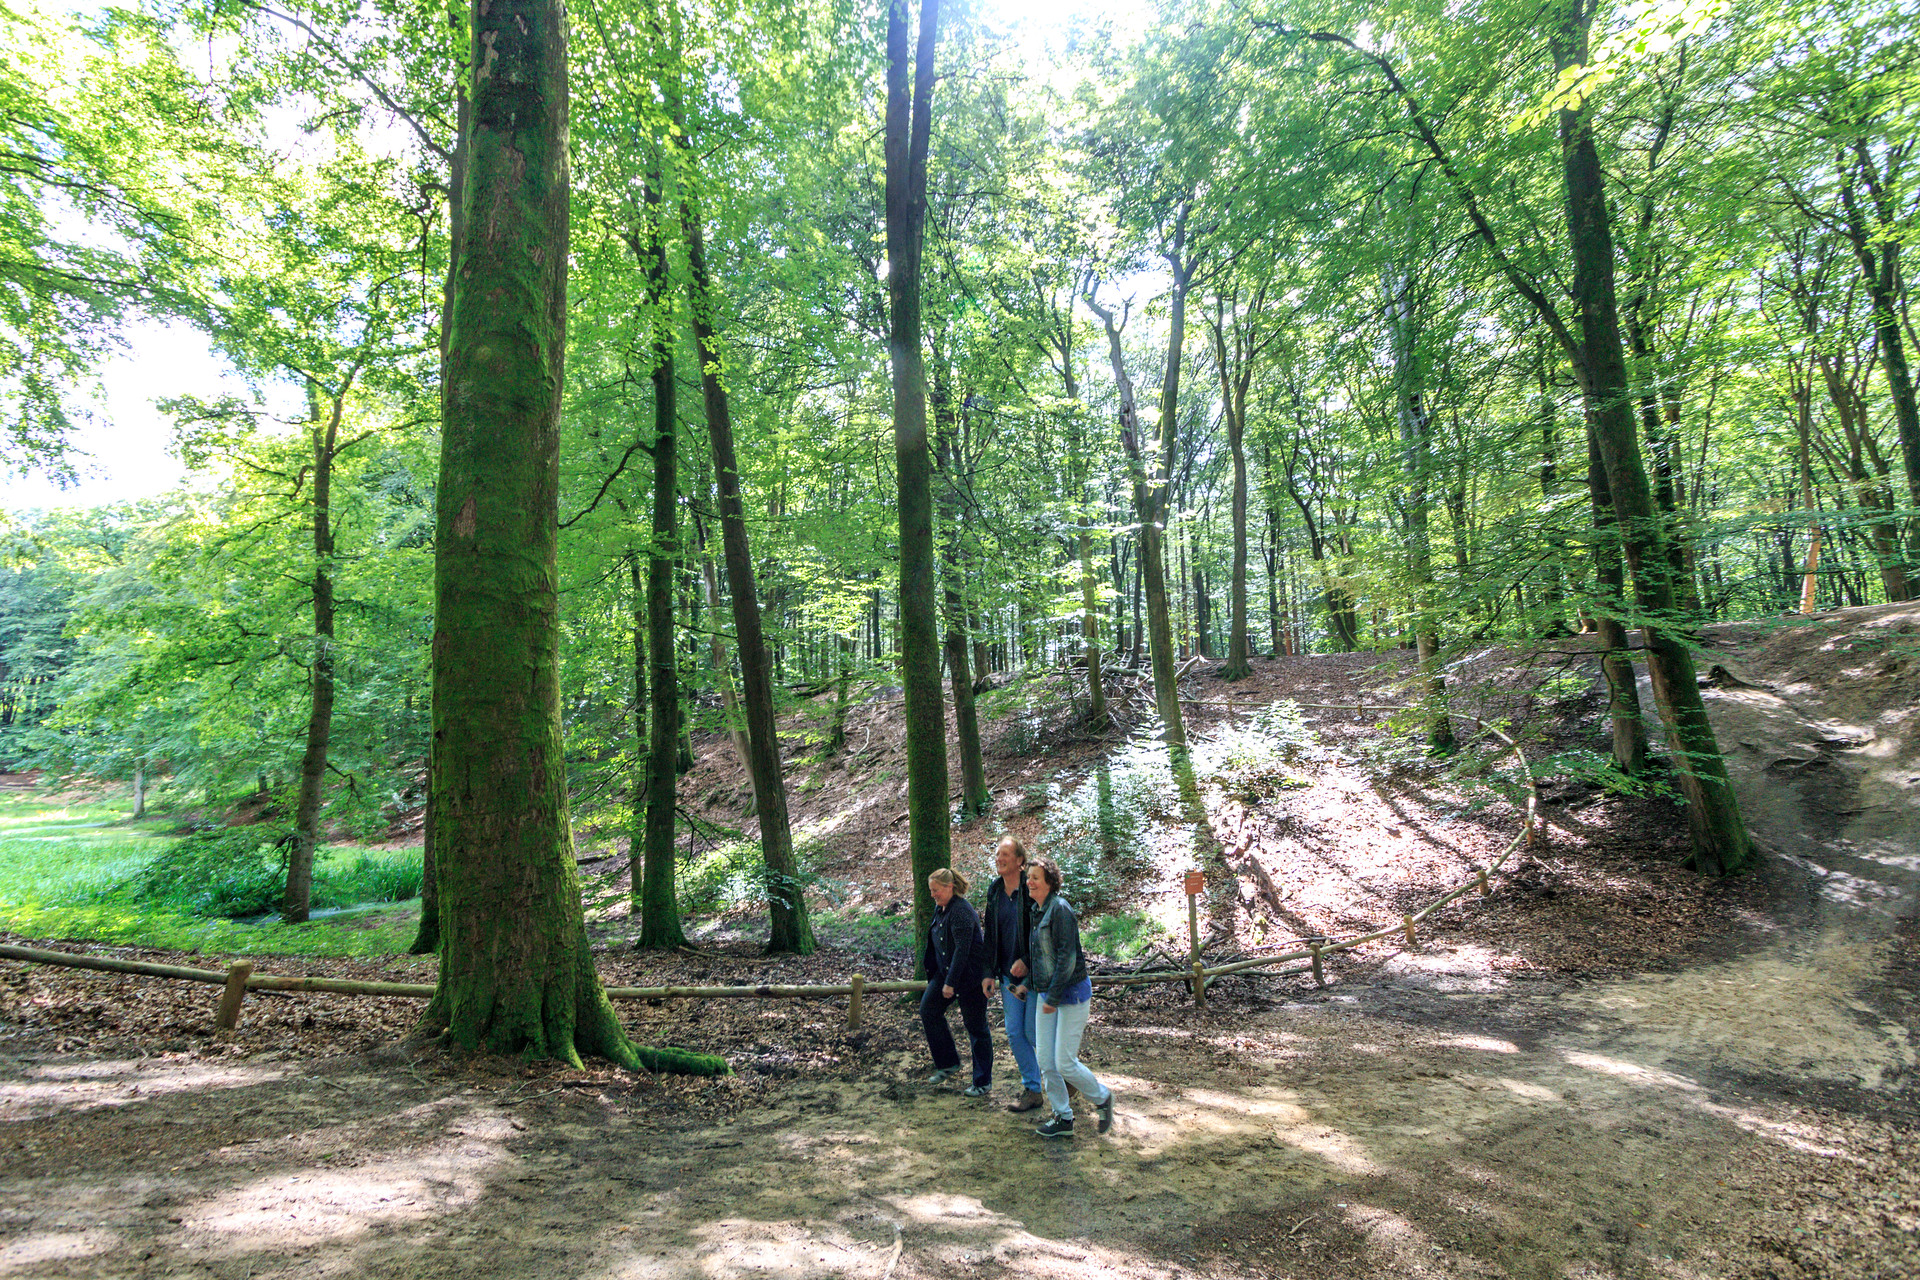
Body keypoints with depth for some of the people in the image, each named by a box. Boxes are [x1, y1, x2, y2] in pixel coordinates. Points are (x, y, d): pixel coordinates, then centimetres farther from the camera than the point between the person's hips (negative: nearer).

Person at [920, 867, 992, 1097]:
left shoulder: (961, 911, -22)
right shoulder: (939, 909, 8)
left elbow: (962, 949, -25)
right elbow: (936, 945, 18)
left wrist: (950, 983, -23)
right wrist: (933, 975, 19)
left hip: (969, 974, -9)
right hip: (945, 971, 9)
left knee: (975, 1027, 0)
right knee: (928, 1009, 4)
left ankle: (983, 1083, 11)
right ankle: (948, 1063, 17)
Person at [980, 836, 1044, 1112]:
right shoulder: (994, 892, 7)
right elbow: (990, 935, 11)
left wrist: (1026, 961, -19)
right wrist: (989, 973, 5)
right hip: (1008, 974, 6)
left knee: (1033, 1032, -1)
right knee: (1014, 1033, 7)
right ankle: (1032, 1088, 21)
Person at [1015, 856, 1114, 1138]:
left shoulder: (1060, 909, -17)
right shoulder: (1035, 910, 9)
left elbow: (1067, 956, -20)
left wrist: (1053, 997, -18)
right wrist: (1028, 983, 13)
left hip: (1072, 993, -8)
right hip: (1046, 994, 8)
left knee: (1064, 1063, -4)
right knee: (1045, 1060, 6)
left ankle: (1102, 1098, 21)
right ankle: (1063, 1118, 20)